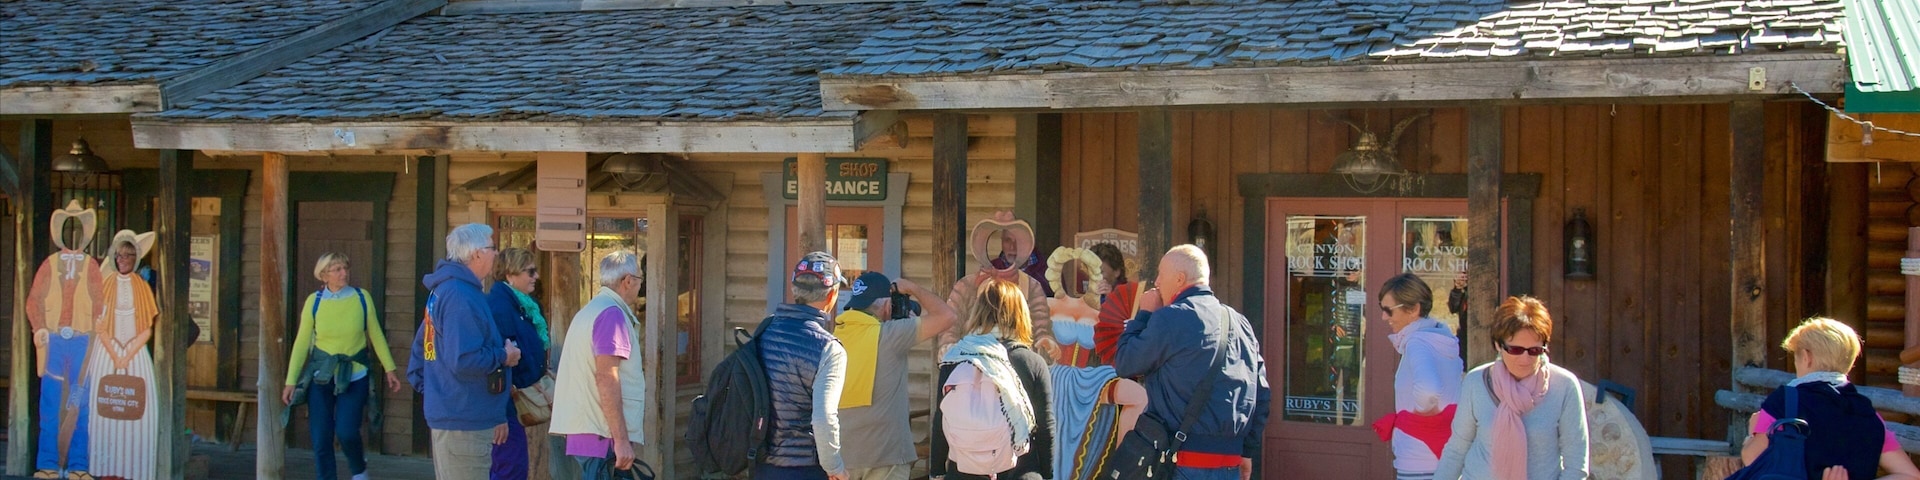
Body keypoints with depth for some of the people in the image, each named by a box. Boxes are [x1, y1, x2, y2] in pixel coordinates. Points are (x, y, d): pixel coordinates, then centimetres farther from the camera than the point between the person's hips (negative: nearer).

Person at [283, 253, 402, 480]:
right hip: (321, 376, 1)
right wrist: (291, 381, -2)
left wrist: (389, 369, 3)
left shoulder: (362, 298, -4)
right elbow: (302, 342, -1)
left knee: (346, 431, -14)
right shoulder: (314, 301, -3)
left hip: (354, 376, -1)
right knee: (321, 438, 1)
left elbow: (376, 335, 4)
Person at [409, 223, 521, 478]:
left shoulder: (442, 290, 14)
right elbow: (464, 360, -27)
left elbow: (421, 347, 22)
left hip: (444, 415, 11)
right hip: (464, 421, -11)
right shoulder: (462, 296, -19)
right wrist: (504, 357, -12)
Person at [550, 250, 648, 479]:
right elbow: (606, 378, -19)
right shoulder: (612, 314, -12)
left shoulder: (590, 310, 19)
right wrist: (621, 439, -20)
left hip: (583, 427, 10)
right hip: (601, 433, -10)